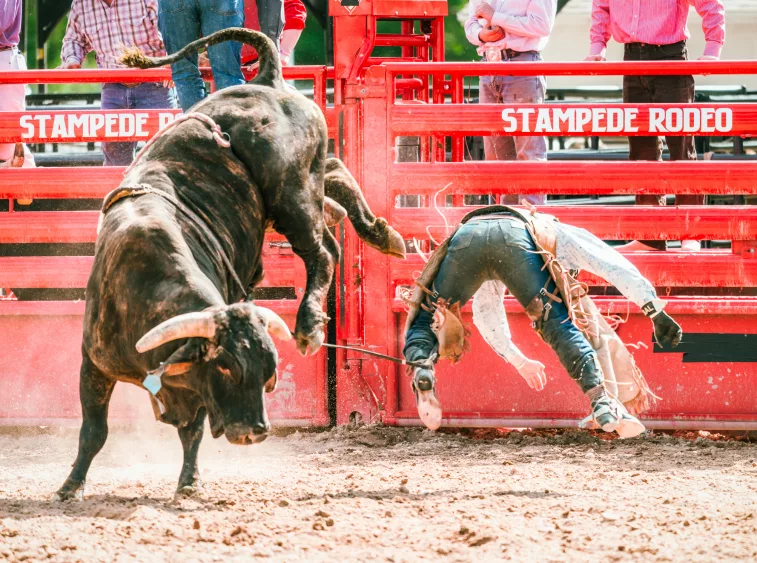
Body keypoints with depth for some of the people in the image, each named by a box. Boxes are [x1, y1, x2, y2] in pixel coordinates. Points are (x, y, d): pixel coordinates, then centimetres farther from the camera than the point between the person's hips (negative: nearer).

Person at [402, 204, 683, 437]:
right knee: (561, 327, 1)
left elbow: (485, 314, 53)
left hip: (465, 235, 3)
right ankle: (603, 402, -17)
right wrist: (657, 313, 24)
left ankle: (421, 369, -12)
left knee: (424, 321, 19)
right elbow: (618, 269, 26)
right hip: (515, 238, -3)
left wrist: (519, 362, 61)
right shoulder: (566, 238, 40)